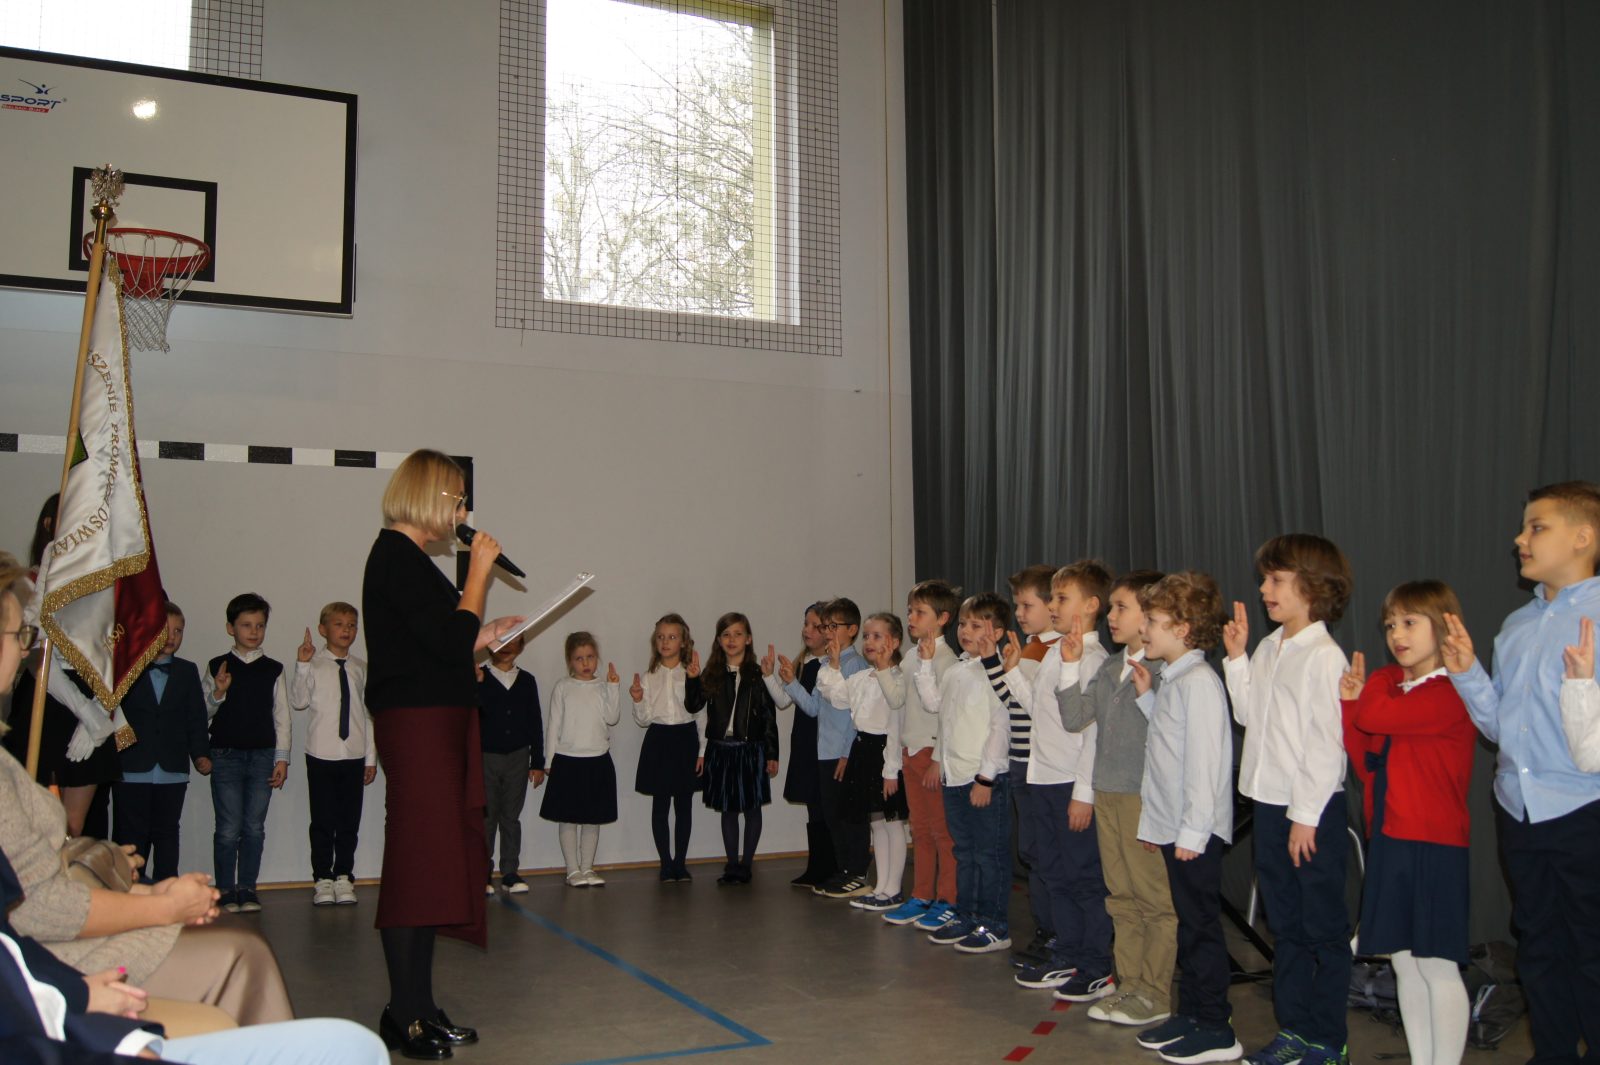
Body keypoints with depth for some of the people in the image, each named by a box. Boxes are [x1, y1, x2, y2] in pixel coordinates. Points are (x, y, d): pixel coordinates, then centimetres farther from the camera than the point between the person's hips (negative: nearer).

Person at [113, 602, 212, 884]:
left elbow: (196, 717, 8)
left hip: (173, 772, 3)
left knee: (166, 834, 8)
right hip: (132, 769, -2)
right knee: (130, 835, 1)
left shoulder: (188, 671, 11)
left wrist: (201, 753, -1)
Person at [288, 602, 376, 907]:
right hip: (322, 755, -3)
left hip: (354, 756, 3)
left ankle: (343, 877, 17)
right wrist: (302, 666, -24)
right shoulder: (314, 665, -1)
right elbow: (298, 701, -15)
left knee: (350, 820, 6)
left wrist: (371, 758, 10)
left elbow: (367, 713, 11)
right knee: (322, 820, 3)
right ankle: (322, 879, 15)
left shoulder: (360, 669, 9)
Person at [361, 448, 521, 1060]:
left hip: (438, 723, 10)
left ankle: (420, 1006, 20)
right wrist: (479, 572, -12)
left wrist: (488, 635, 17)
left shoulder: (404, 556, 18)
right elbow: (450, 642, -19)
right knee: (419, 861, -6)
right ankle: (403, 1014, 2)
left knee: (433, 864, 12)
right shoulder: (398, 555, -12)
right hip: (417, 725, -10)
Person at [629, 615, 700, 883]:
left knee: (684, 805, 5)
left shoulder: (692, 674, -2)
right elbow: (643, 720, 2)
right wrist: (638, 700, -14)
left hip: (685, 740, -1)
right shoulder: (649, 677, 3)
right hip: (658, 740, 1)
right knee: (660, 805, 4)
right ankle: (666, 863, 12)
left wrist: (702, 751, -7)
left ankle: (680, 862, 15)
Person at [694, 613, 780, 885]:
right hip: (720, 749, 3)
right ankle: (732, 865, 19)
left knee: (752, 808, 5)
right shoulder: (712, 675, 4)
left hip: (751, 749, -2)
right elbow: (694, 707, 6)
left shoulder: (758, 674, -4)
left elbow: (769, 716, -3)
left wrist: (772, 754, -5)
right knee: (727, 809, 10)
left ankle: (746, 864, 16)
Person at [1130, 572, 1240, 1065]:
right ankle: (1191, 1014, 26)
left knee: (1201, 926, -1)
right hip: (1172, 827, 9)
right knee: (1188, 923, 16)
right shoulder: (1172, 680, 13)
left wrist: (1193, 831, -21)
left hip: (1196, 832, -9)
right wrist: (1147, 696, 10)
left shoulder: (1198, 681, -17)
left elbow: (1206, 761, -21)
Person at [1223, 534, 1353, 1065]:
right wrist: (1237, 658, 4)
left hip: (1313, 810, -8)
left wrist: (1307, 815, -16)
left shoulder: (1323, 656, -15)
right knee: (1285, 925, 16)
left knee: (1324, 928, 4)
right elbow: (1248, 714, 12)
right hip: (1270, 804, 8)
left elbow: (1327, 743, -17)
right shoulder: (1268, 649, 9)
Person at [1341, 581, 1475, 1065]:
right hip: (1388, 840, 8)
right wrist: (1351, 703, -1)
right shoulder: (1392, 689, 14)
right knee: (1405, 964, 13)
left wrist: (1369, 689, -4)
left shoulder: (1450, 695, -12)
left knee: (1438, 966, -1)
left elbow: (1378, 717, -26)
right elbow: (1368, 764, 11)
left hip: (1434, 844, -8)